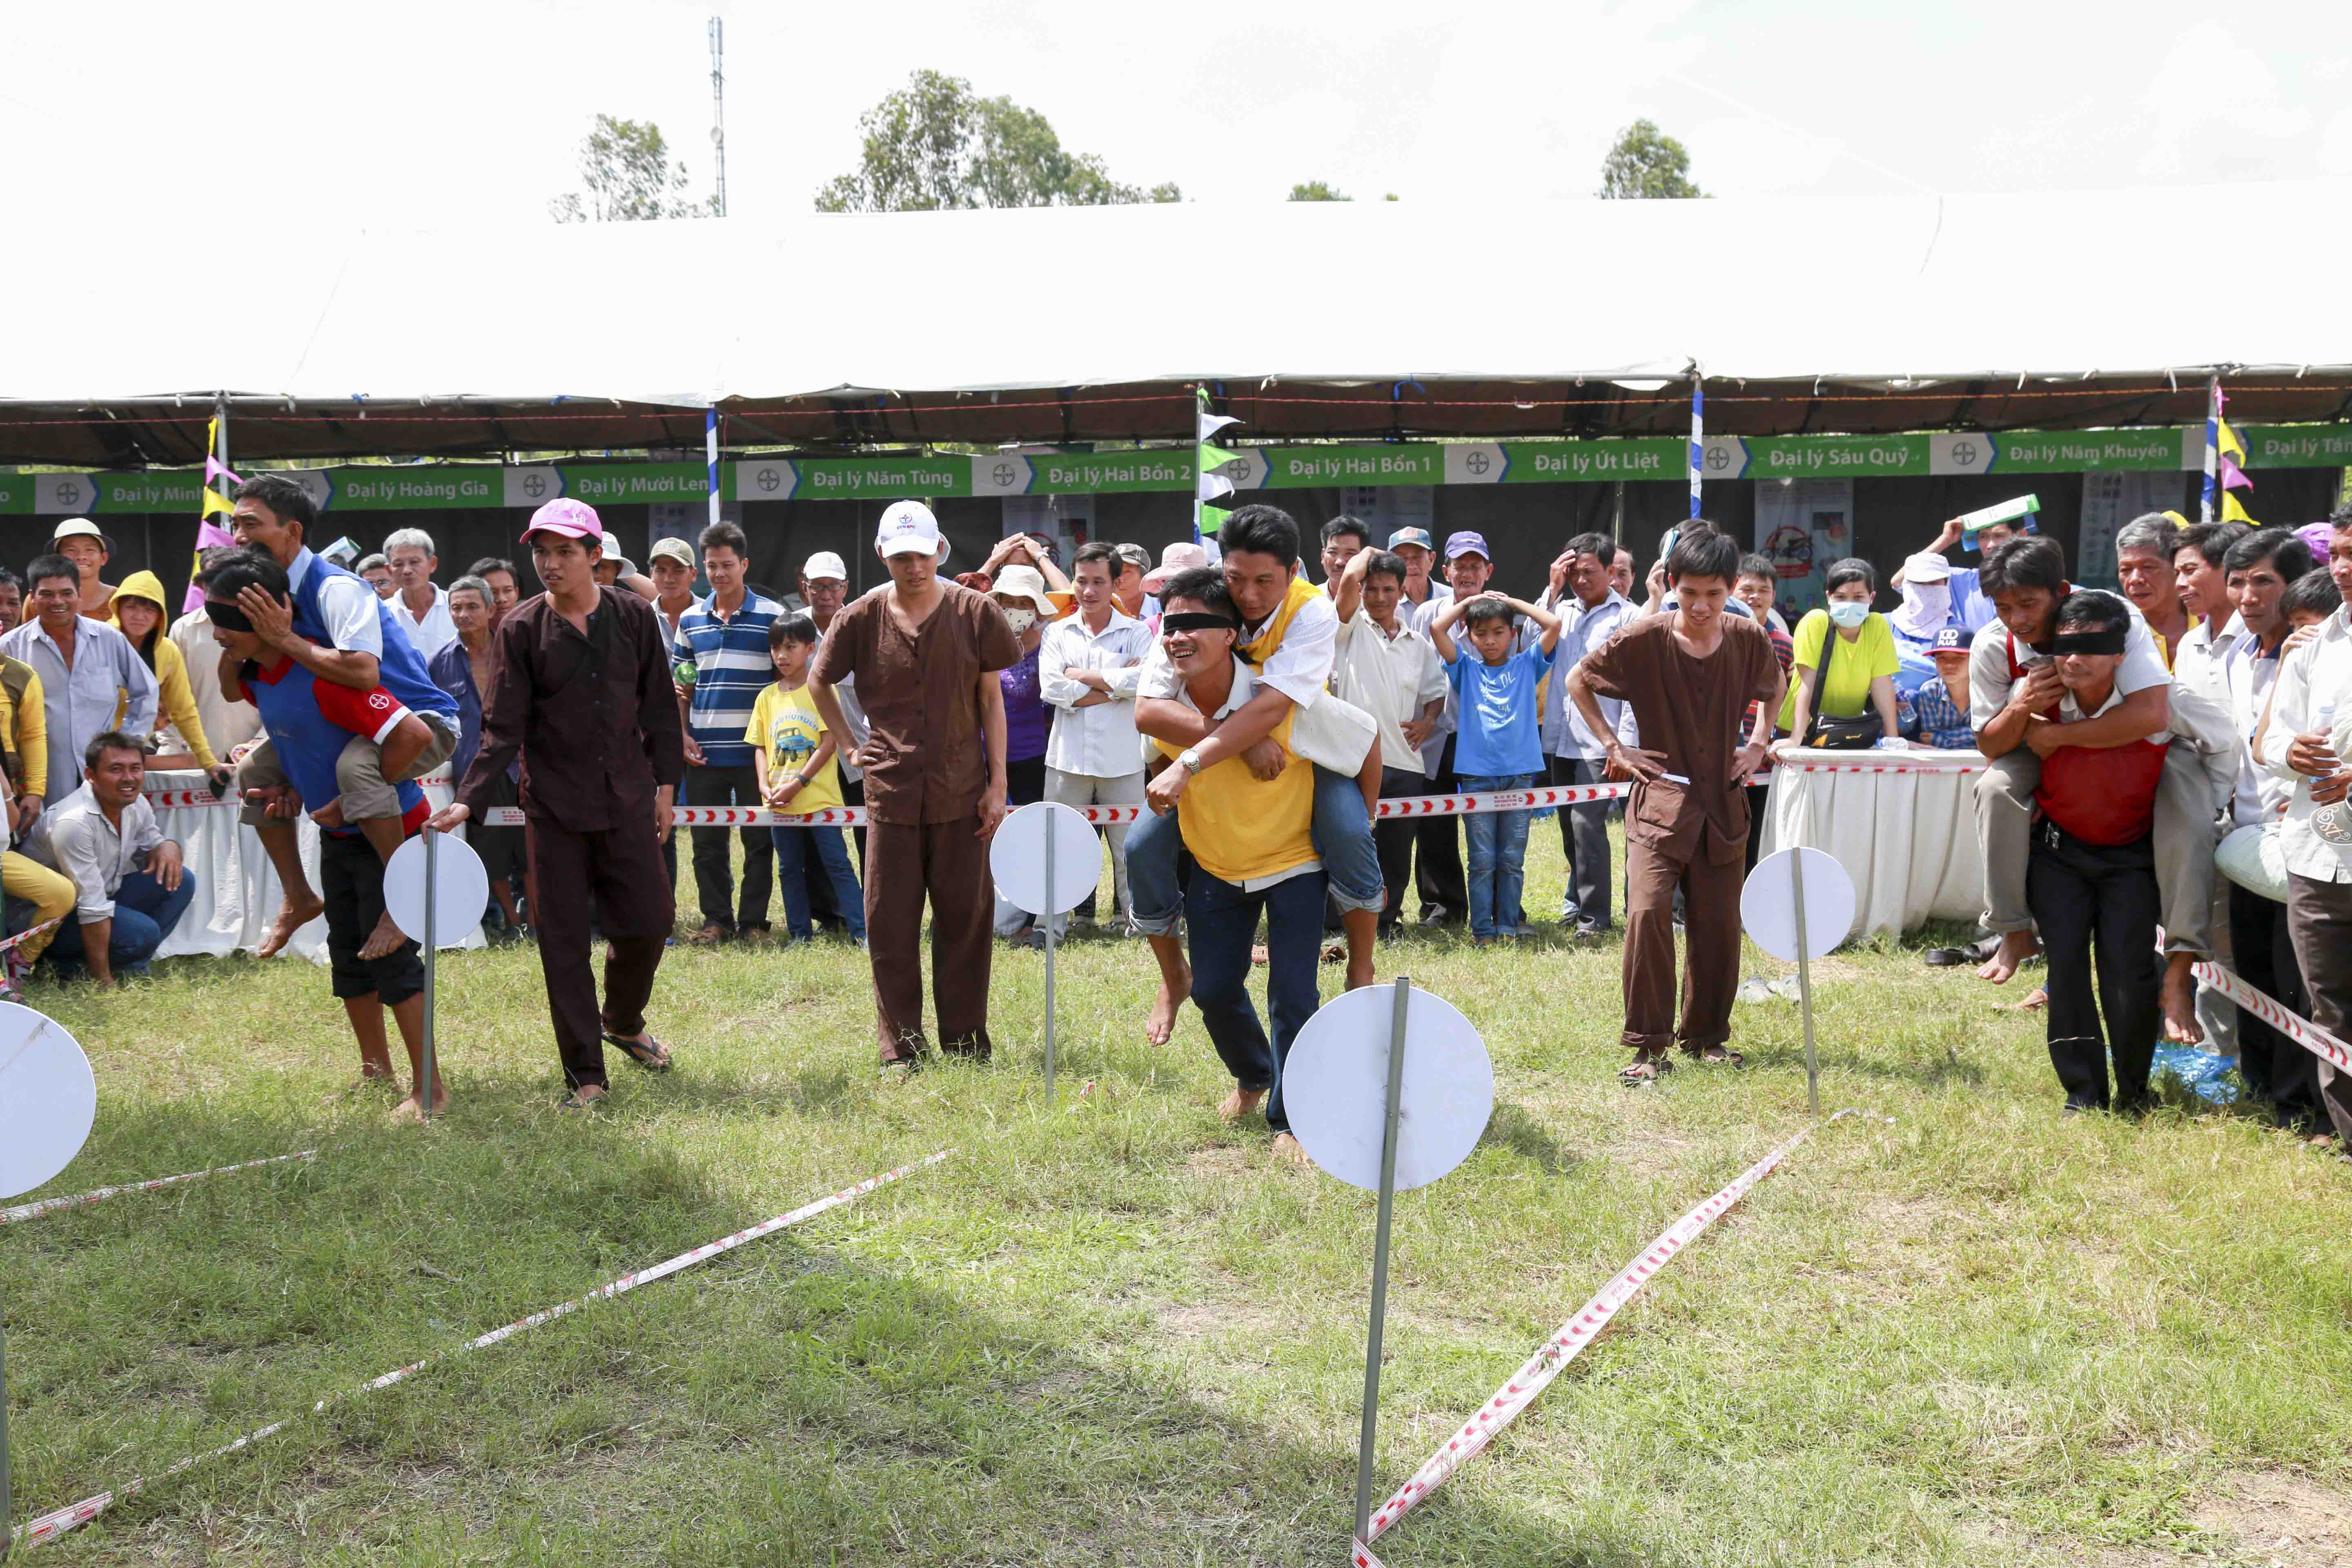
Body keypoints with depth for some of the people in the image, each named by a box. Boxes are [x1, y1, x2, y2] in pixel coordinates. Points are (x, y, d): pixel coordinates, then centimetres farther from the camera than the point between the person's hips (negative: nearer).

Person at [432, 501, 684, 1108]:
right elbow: (503, 727, -5)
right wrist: (469, 799, -15)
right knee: (564, 941, 0)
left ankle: (623, 1022, 34)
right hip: (554, 806, -1)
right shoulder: (521, 629, -3)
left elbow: (659, 705, 9)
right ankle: (585, 1074, 10)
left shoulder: (635, 616, 1)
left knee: (648, 922, 4)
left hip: (628, 800, 2)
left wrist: (666, 783, 8)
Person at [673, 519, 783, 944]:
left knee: (759, 841, 3)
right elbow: (681, 685, 15)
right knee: (707, 842, 7)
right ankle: (717, 920, 17)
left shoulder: (773, 616, -1)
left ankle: (753, 921, 12)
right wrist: (683, 734, 3)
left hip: (755, 749, -3)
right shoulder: (691, 620, 9)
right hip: (704, 751, 3)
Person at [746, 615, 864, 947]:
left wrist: (797, 784, -16)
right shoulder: (767, 697, 9)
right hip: (780, 803, 5)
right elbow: (760, 747, 10)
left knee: (837, 865, -5)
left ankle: (861, 931, -5)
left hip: (819, 798, -5)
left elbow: (830, 742, -10)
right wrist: (765, 786, -7)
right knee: (790, 869, 10)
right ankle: (800, 933, 18)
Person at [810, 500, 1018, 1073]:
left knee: (965, 920, 5)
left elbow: (991, 698, 3)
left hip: (962, 793, 0)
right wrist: (852, 744, 8)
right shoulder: (861, 619, -1)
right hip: (891, 790, 0)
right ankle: (900, 1051, 14)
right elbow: (818, 683, 15)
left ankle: (966, 1043, 17)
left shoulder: (976, 612, -2)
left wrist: (998, 782, 0)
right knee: (891, 926, 4)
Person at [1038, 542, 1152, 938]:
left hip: (1122, 759, -1)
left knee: (1128, 847, 4)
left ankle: (1135, 920, 16)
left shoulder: (1136, 633, 5)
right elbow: (1053, 689, -6)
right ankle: (1051, 924, 12)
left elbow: (1144, 681, -14)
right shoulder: (1058, 634, 9)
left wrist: (1083, 675, -8)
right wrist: (1115, 685, -9)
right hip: (1068, 758, 1)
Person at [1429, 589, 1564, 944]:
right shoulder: (1465, 670, 9)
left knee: (1512, 859, 5)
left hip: (1520, 772, 0)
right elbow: (1437, 628, -1)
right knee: (1482, 860, 0)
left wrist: (1513, 601, 8)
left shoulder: (1526, 666, 10)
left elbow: (1554, 624, -1)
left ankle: (1508, 928, 10)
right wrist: (1468, 602, 11)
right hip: (1477, 774, 0)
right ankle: (1482, 930, 4)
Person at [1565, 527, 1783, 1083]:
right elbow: (1577, 681, 4)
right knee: (1648, 911, -19)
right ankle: (1649, 1045, -10)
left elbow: (1774, 688, 23)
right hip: (1660, 797, -3)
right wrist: (1614, 747, -1)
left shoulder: (1749, 640, -1)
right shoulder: (1644, 639, -11)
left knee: (1719, 926, 7)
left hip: (1723, 803, 3)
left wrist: (1758, 745, 12)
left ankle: (1707, 1034, 27)